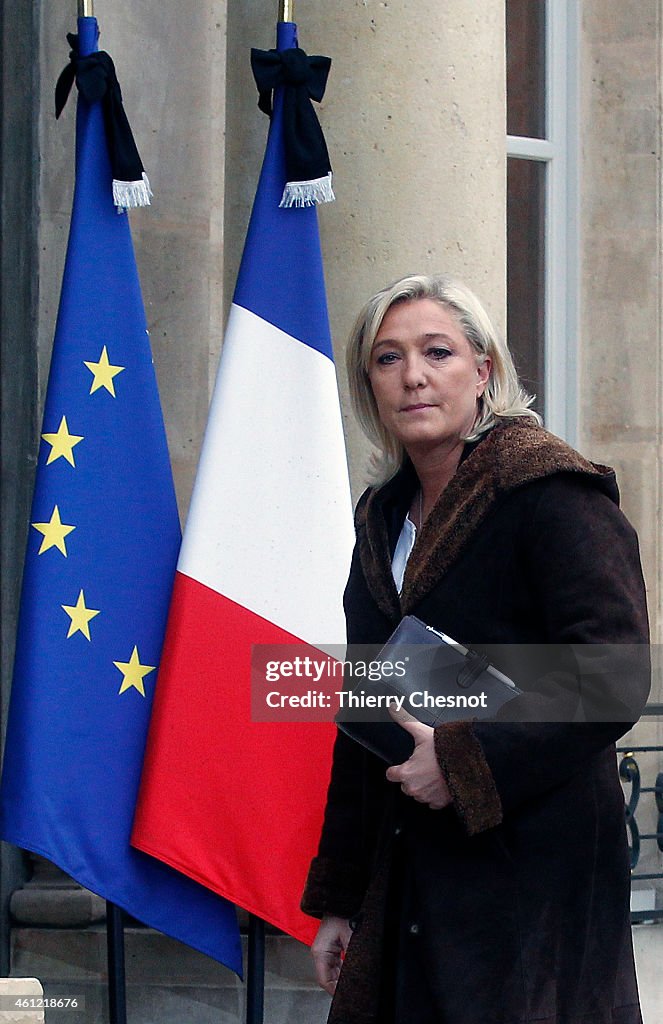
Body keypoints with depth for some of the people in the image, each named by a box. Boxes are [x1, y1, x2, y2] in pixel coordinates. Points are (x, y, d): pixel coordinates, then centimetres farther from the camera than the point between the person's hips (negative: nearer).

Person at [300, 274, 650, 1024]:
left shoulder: (550, 493, -9)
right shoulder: (384, 518, 14)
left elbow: (615, 676, -17)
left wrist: (464, 760, -19)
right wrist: (337, 901, 16)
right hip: (405, 871, 7)